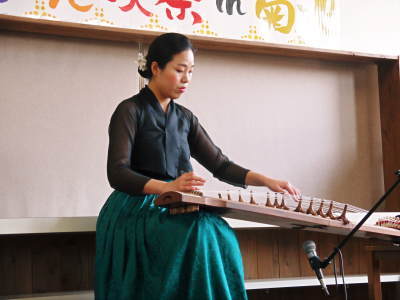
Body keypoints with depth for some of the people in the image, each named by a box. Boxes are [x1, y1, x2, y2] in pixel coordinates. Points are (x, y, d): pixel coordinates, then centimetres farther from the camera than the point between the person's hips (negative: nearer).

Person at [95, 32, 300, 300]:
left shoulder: (185, 118, 17)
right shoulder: (130, 111, -2)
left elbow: (220, 165, 14)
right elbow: (117, 173, -14)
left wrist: (266, 181, -2)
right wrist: (166, 187, -30)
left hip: (173, 211, 5)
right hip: (136, 211, -5)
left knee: (221, 235, -26)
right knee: (200, 235, -33)